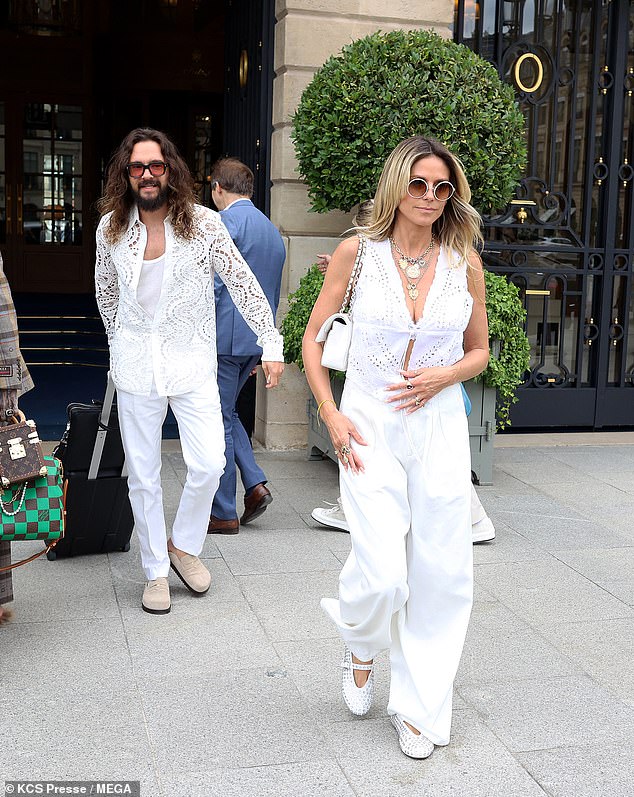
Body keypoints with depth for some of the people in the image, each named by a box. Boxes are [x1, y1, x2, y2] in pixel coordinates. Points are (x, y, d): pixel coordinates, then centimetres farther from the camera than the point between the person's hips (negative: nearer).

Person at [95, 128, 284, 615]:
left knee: (209, 464, -9)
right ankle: (156, 571, 20)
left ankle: (184, 545, 19)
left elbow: (243, 284, -5)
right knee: (143, 475, 5)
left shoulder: (203, 223, -7)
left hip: (191, 360, -1)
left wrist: (271, 344, -8)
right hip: (136, 365, 2)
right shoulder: (111, 228, 1)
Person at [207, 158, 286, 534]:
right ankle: (255, 483, 9)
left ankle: (224, 514, 7)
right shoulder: (273, 230, 16)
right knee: (227, 412, 21)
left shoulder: (225, 222, -10)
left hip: (224, 337, -8)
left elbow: (211, 284, -18)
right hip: (257, 339, 8)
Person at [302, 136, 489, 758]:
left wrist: (443, 376, -8)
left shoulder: (464, 262, 3)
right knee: (383, 574, -10)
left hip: (439, 426, 2)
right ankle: (362, 646, 27)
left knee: (439, 573, 4)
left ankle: (416, 705, 25)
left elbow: (479, 351, 13)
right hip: (369, 426, -2)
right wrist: (330, 415, -6)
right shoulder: (358, 251, -2)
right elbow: (312, 338, 4)